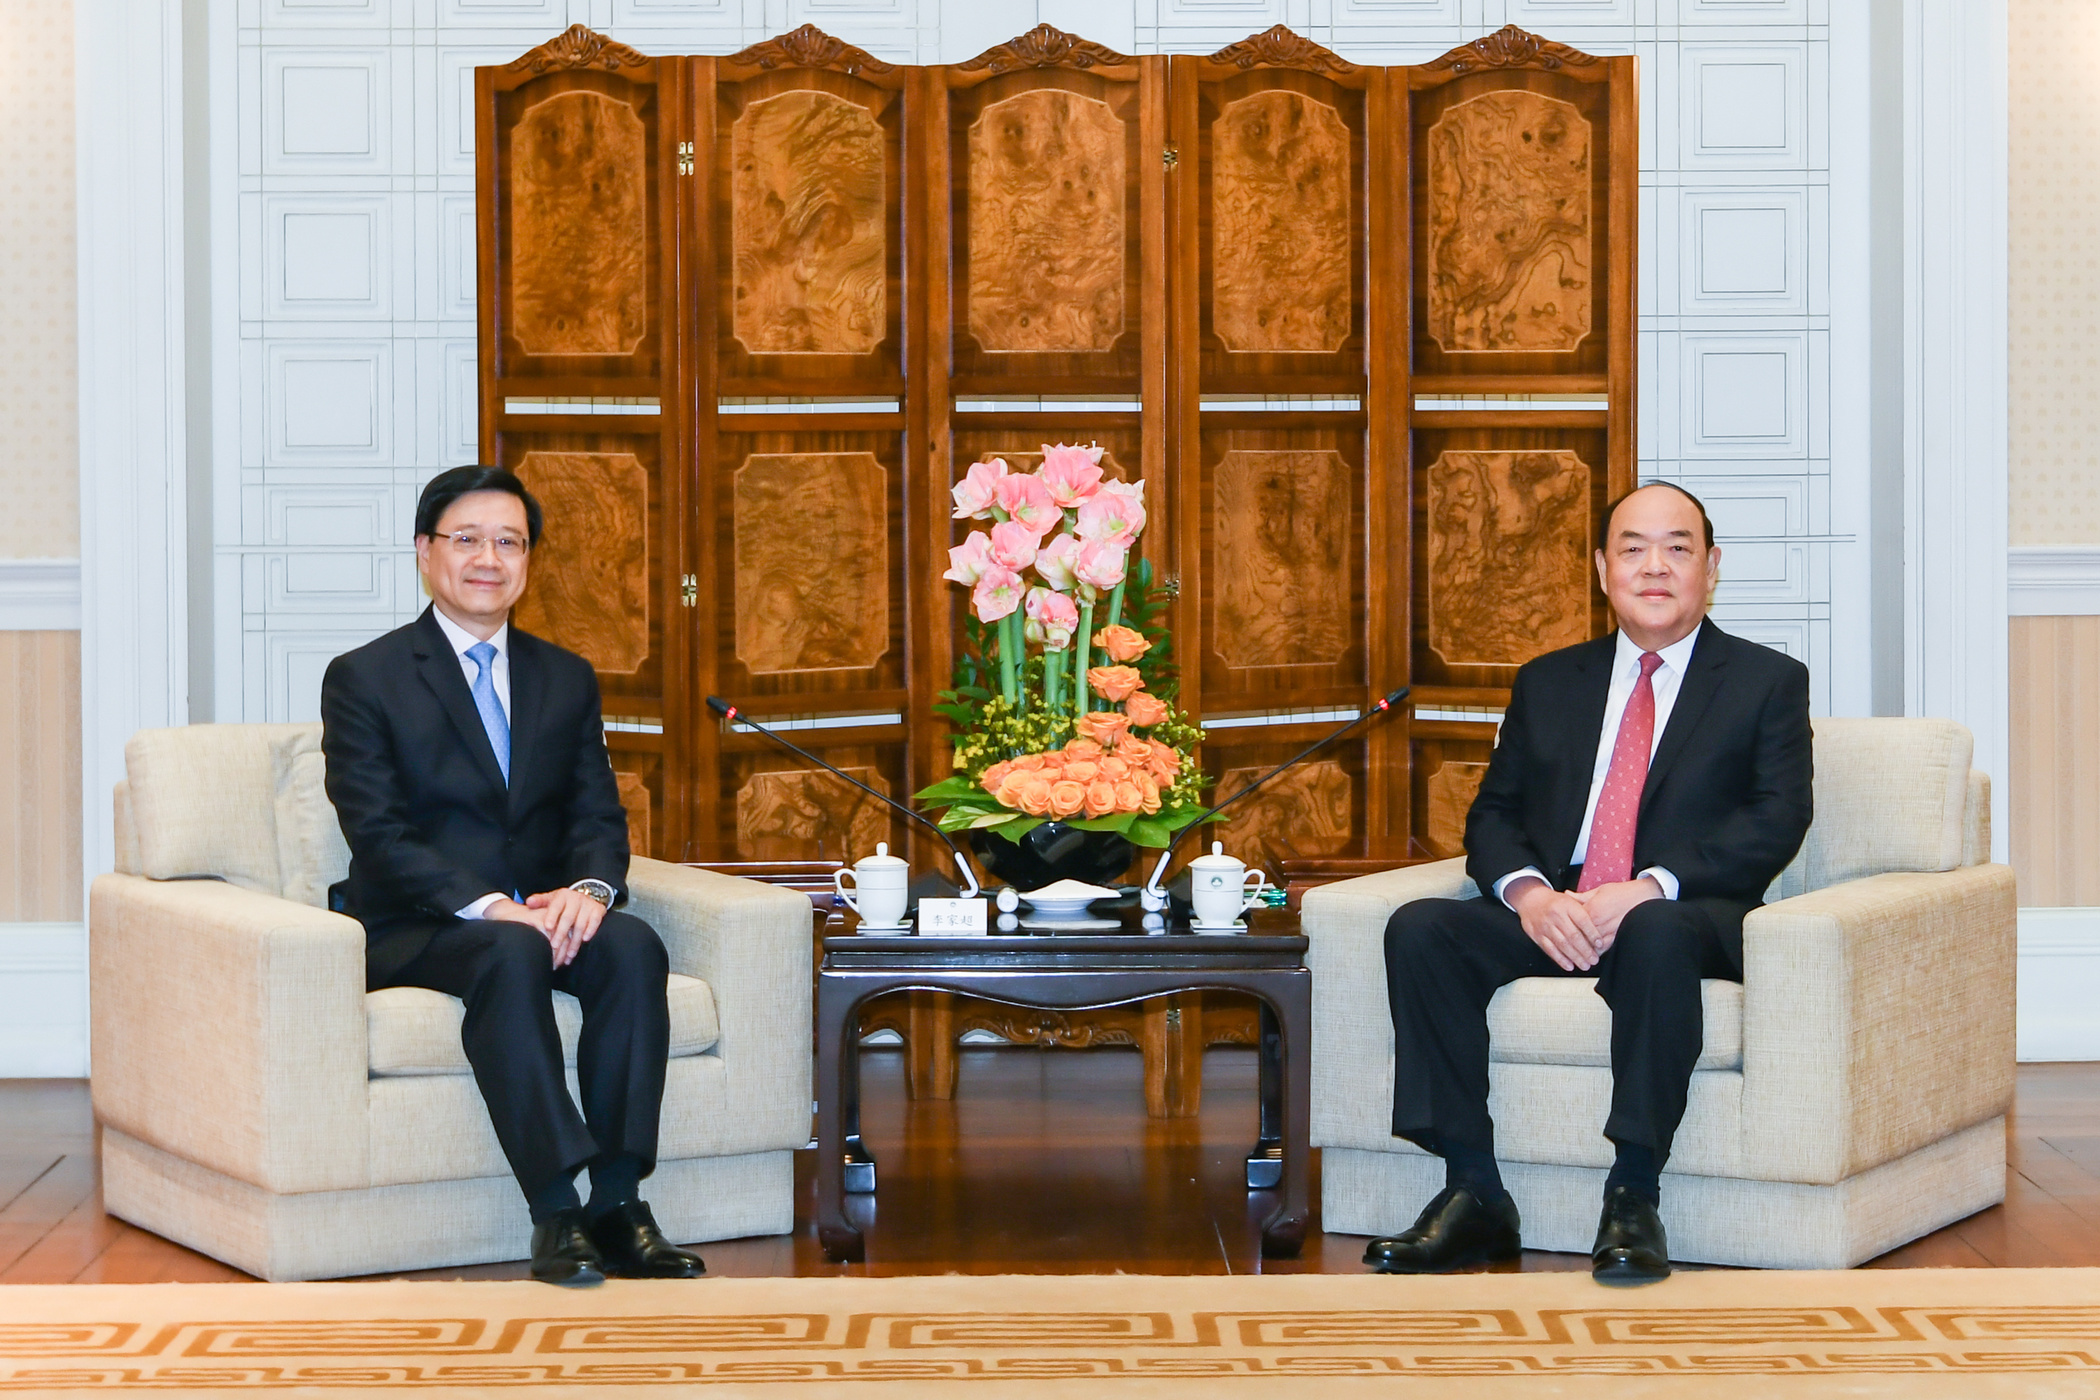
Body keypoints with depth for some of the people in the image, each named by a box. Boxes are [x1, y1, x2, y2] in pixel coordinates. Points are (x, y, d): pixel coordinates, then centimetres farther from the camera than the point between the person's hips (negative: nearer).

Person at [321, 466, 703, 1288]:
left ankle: (617, 1205, -31)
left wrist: (589, 887, -17)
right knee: (510, 955, -36)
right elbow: (379, 836, -10)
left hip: (543, 914, 4)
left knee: (634, 946, -28)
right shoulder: (363, 680, 1)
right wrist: (490, 907, -24)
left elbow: (598, 814, 8)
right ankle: (556, 1212, -40)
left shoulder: (566, 678, 17)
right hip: (417, 931, -4)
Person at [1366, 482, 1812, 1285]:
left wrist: (1646, 891, -19)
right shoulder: (1547, 684, 21)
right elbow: (1493, 814, 14)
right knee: (1418, 930, -23)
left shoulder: (1768, 683, 10)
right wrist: (1529, 893, -11)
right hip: (1553, 917, 4)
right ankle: (1473, 1195, -23)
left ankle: (1634, 1201, -34)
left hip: (1686, 920, -4)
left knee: (1655, 936, -39)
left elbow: (1776, 823, -4)